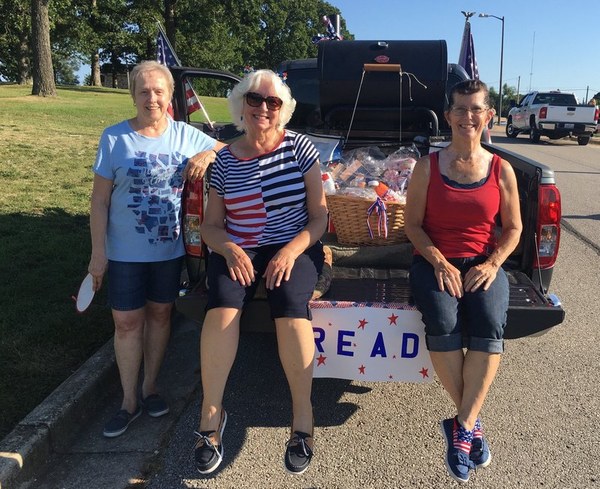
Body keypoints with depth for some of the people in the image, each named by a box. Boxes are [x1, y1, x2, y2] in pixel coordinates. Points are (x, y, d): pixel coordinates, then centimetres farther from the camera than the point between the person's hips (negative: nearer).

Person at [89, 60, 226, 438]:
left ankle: (150, 388, 32)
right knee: (127, 323, 4)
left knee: (160, 315, 14)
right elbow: (100, 199, -5)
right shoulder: (114, 137, -7)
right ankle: (129, 402, 21)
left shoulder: (185, 135, 0)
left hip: (171, 249, 2)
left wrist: (208, 154, -17)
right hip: (126, 252, -2)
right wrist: (98, 251, -8)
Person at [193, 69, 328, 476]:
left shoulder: (299, 147, 0)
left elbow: (319, 216, -1)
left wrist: (290, 252, -16)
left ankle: (303, 415, -14)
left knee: (291, 306, -31)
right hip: (237, 251, 2)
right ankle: (211, 412, -12)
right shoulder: (225, 160, 6)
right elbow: (211, 224, 9)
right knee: (223, 304, -29)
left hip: (294, 248, -1)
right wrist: (230, 250, -12)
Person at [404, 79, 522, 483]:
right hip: (435, 262, -1)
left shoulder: (502, 170, 7)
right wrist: (440, 263, -13)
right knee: (443, 323, -30)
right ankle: (472, 424, -12)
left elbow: (513, 228, 10)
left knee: (489, 325, -29)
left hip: (483, 264, 1)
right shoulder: (428, 167, 4)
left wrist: (492, 264, -8)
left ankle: (461, 429, -18)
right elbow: (413, 223, 2)